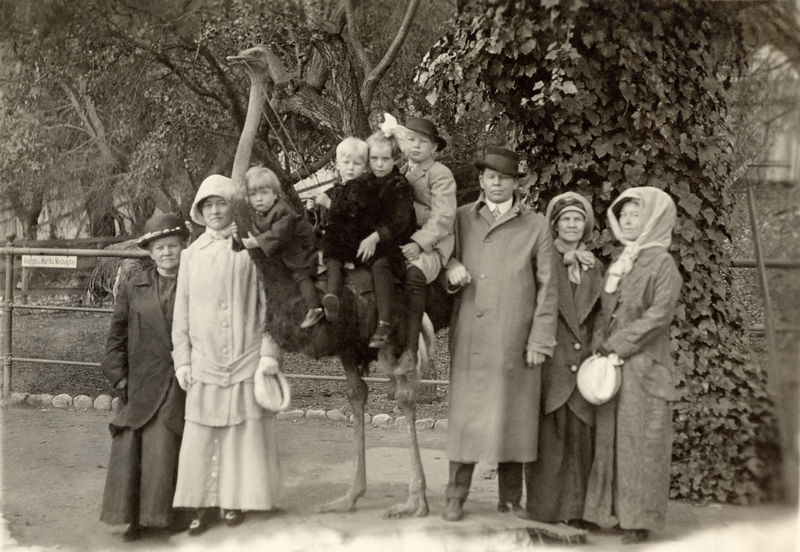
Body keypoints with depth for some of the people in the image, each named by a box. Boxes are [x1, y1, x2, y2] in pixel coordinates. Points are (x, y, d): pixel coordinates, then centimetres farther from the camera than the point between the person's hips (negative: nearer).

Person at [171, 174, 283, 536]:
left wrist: (269, 352, -5)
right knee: (199, 437, 0)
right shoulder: (191, 254, 9)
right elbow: (182, 311, 11)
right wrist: (182, 359, 7)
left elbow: (267, 302, 1)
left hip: (246, 359, -2)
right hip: (204, 361, 2)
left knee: (243, 434, 2)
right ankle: (203, 505, 10)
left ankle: (234, 502, 15)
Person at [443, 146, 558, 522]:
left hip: (516, 341, 0)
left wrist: (540, 339, -1)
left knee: (513, 415, 2)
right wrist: (452, 270, -2)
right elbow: (445, 257, 23)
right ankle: (456, 497, 7)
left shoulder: (536, 226, 10)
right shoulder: (461, 219, 13)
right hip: (470, 336, 0)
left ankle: (511, 499, 13)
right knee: (466, 413, -1)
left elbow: (547, 287, 7)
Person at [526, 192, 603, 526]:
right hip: (551, 359, -4)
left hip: (584, 360, 4)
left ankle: (577, 509, 10)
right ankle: (545, 508, 4)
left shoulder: (594, 268, 18)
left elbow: (600, 315, 17)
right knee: (549, 434, -4)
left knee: (581, 436, 2)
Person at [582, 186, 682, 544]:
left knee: (639, 440, -5)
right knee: (610, 438, 6)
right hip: (611, 364, 7)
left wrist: (619, 343, -14)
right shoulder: (618, 265, 17)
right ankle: (612, 511, 13)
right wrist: (600, 343, 1)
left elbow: (660, 313, -13)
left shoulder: (662, 263, -3)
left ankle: (638, 519, 1)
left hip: (644, 364, -6)